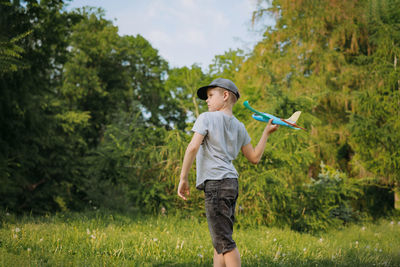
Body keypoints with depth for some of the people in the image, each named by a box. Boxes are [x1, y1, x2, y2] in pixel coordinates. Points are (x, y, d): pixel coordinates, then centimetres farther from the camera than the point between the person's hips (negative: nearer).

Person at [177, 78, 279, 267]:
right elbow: (254, 157, 22)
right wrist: (266, 133, 34)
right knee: (220, 240, 12)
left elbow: (193, 147, -15)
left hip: (215, 183, -8)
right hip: (231, 182, 8)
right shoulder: (239, 127, 19)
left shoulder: (207, 118, -2)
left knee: (224, 241, -10)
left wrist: (183, 178, -10)